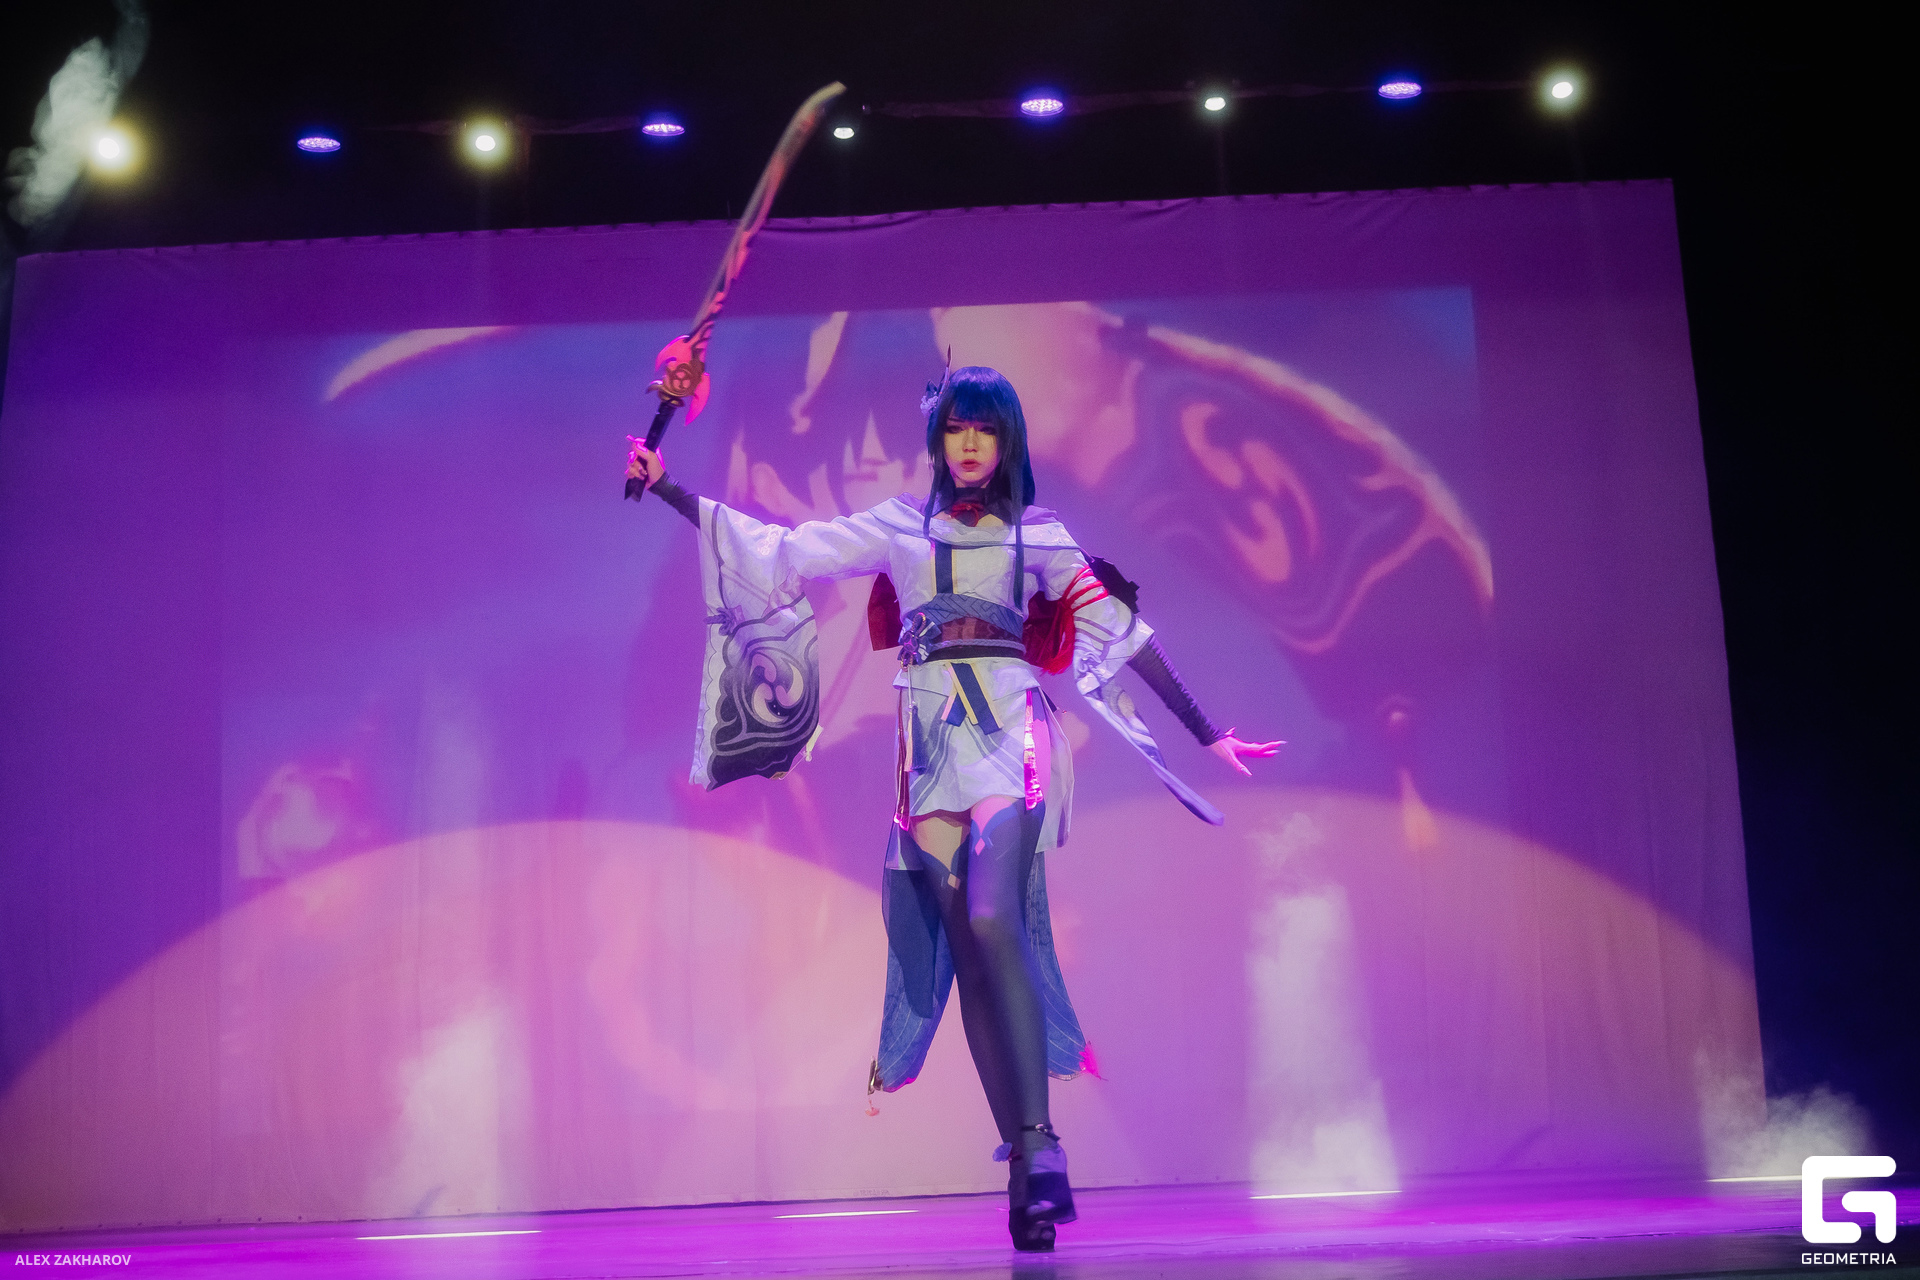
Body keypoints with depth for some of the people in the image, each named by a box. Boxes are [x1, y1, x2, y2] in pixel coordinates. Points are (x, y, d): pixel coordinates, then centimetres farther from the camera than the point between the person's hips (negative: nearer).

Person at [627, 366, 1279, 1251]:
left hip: (1011, 731, -2)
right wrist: (667, 490, 14)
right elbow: (777, 553, 17)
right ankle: (1028, 1164, -1)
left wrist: (1208, 733, 11)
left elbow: (1119, 628, 14)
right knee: (965, 945, -5)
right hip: (932, 740, 2)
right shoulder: (898, 528, 17)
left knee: (992, 920, -25)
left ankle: (1038, 1146, -23)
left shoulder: (1038, 534, 15)